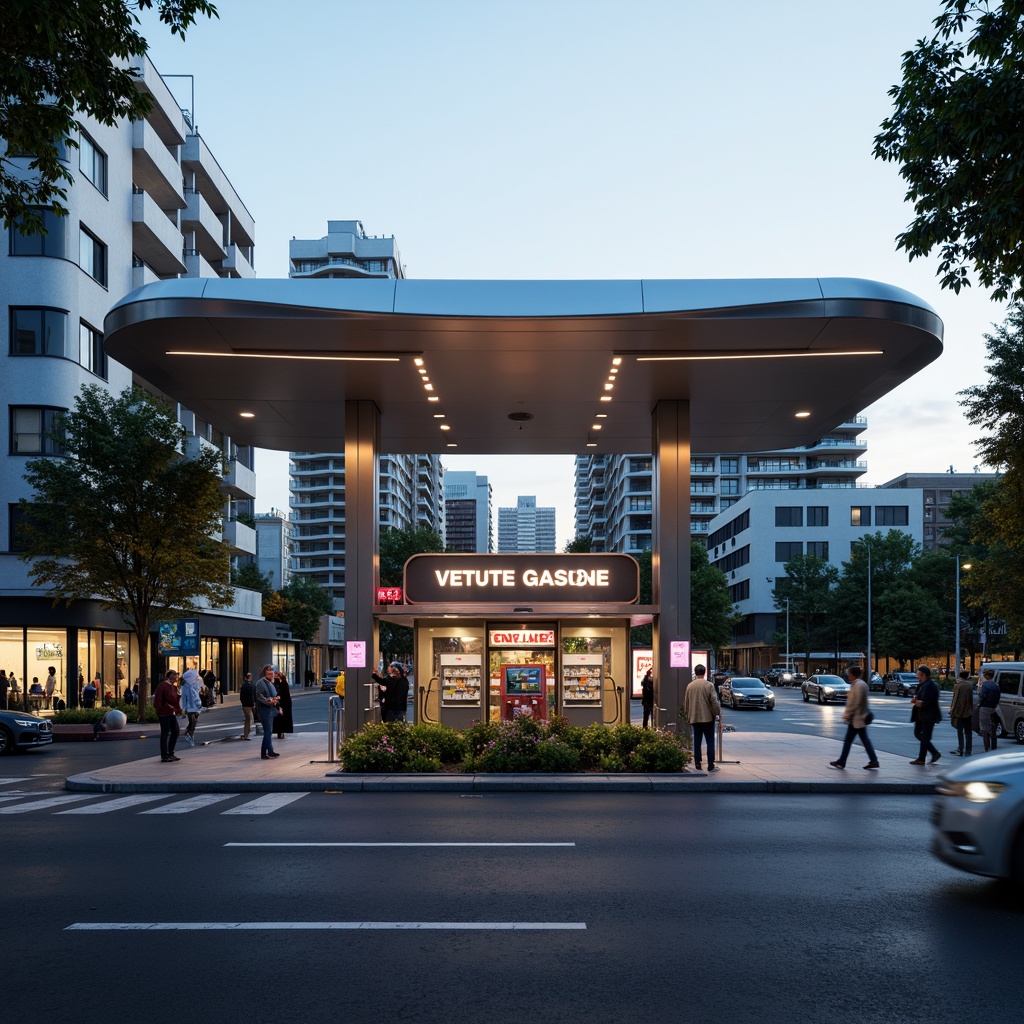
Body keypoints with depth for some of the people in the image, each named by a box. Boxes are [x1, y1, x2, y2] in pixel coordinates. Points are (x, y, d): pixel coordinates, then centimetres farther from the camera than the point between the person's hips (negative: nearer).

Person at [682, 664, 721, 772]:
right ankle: (711, 765, -1)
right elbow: (714, 701, -11)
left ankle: (697, 764, 10)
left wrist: (687, 715, 18)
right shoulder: (709, 685, -9)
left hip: (694, 718, 3)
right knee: (710, 741, 2)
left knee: (697, 742, 10)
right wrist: (717, 712, 4)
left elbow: (685, 703, 8)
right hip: (708, 717, -3)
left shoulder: (690, 686, 3)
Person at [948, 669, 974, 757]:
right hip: (968, 712, 4)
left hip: (959, 712, -4)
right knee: (968, 732, 9)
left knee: (960, 732, 1)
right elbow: (971, 699, 9)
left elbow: (955, 700, -12)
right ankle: (968, 750, 10)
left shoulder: (958, 686, -12)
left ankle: (961, 750, 0)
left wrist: (952, 711, -7)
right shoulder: (970, 686, 2)